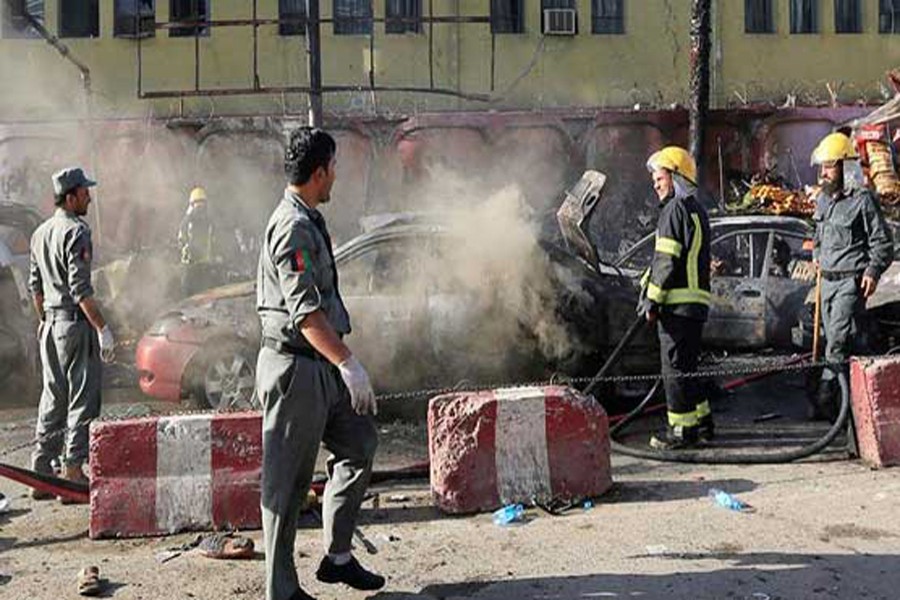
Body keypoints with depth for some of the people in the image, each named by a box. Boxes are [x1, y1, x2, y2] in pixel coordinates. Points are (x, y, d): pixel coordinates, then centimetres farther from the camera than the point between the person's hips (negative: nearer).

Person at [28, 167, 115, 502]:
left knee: (53, 398, 14)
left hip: (50, 324, 9)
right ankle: (73, 472, 0)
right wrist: (103, 329, -18)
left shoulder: (40, 233, 13)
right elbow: (80, 289, -19)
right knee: (82, 399, -2)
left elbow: (35, 285, 18)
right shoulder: (76, 232, -13)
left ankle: (41, 473, 19)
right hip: (75, 323, -9)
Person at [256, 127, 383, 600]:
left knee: (358, 442, 15)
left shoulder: (307, 220, 14)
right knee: (288, 480, -1)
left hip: (320, 365, 10)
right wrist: (348, 364, -27)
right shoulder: (294, 226, -18)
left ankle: (337, 556, 24)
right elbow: (305, 311, -25)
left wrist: (341, 362, 26)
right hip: (295, 366, -10)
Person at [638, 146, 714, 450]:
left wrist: (652, 300, -14)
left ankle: (682, 429, -1)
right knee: (687, 364, 18)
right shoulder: (696, 209, 21)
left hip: (678, 301, -10)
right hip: (695, 300, 10)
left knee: (675, 366, -5)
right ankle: (701, 421, 25)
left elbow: (667, 260, -17)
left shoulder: (676, 209, -10)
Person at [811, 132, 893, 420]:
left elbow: (883, 242, -8)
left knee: (838, 341, -12)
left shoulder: (863, 200, -9)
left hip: (851, 280, -8)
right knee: (840, 341, 10)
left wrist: (873, 271, -18)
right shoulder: (822, 199, 13)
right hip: (827, 278, 8)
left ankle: (826, 399, -14)